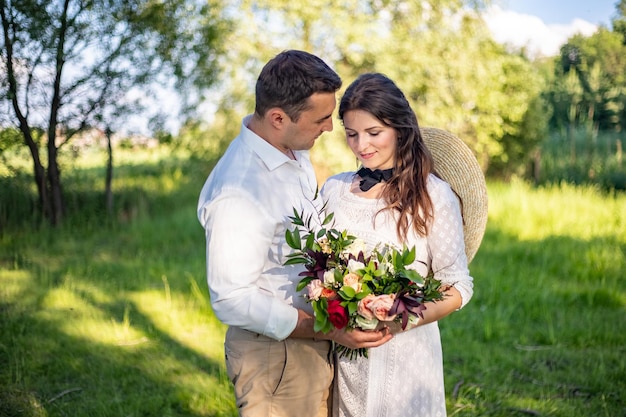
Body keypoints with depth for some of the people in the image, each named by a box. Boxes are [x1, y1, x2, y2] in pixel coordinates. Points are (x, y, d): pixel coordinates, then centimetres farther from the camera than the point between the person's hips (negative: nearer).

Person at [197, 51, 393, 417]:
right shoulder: (237, 192, -28)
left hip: (315, 341, 8)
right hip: (274, 352, -8)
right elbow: (233, 300, -25)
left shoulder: (295, 152, 1)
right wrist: (329, 331, -25)